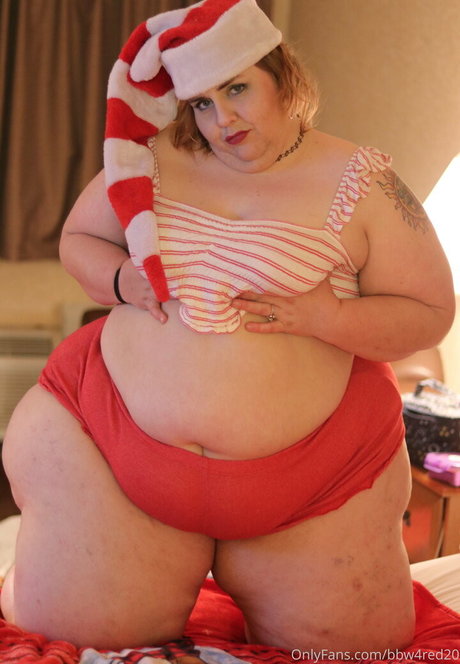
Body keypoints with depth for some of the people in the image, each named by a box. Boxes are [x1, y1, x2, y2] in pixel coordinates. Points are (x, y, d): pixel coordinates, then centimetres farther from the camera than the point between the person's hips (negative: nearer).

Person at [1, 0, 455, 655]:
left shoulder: (360, 183, -4)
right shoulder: (154, 158, 4)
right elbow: (77, 240, 16)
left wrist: (329, 319, -20)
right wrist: (121, 280, -7)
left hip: (316, 471, -1)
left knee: (351, 645, 10)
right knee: (69, 634, 1)